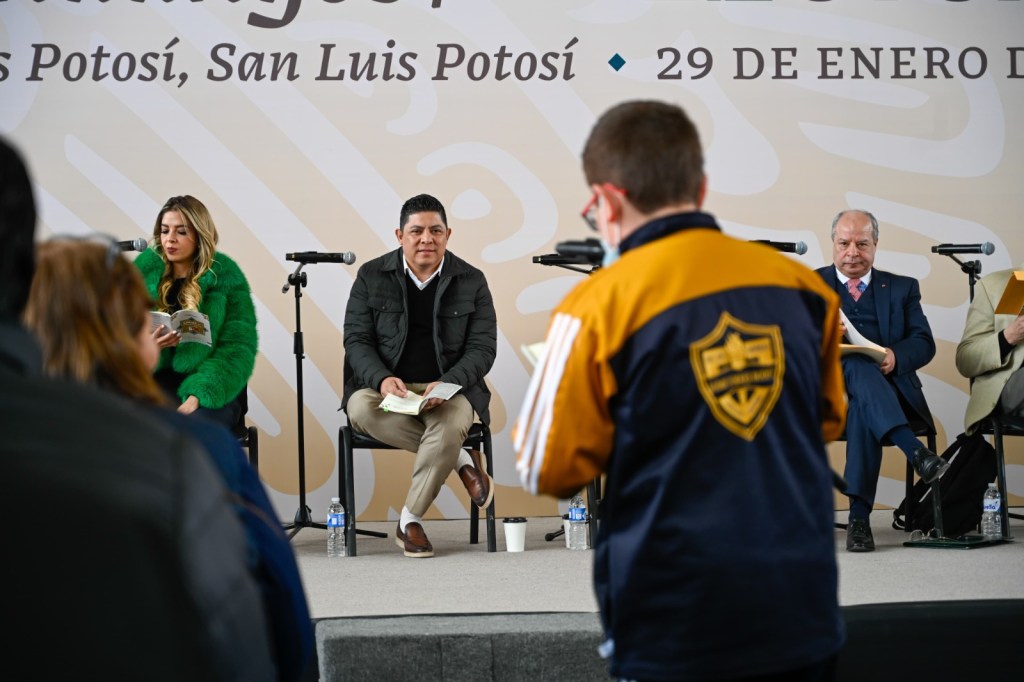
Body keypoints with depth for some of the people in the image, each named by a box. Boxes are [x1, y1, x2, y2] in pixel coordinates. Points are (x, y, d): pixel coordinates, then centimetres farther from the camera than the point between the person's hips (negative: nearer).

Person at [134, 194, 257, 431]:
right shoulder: (145, 268, 6)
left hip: (210, 388, -2)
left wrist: (197, 396, -22)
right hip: (153, 378, 2)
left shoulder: (225, 276, -1)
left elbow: (237, 348, -8)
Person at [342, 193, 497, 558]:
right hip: (386, 386, 1)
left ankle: (411, 520, -17)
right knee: (360, 408, -33)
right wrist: (381, 378, -22)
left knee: (451, 424, -36)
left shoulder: (472, 281, 2)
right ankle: (460, 459, -18)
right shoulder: (371, 276, 3)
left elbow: (483, 348, -2)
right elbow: (356, 339, -1)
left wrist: (447, 383, -21)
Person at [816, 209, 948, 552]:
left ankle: (859, 516, -39)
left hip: (890, 386, 1)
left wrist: (895, 356, -18)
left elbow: (924, 343, 6)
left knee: (862, 408, -37)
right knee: (857, 365, -36)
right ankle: (916, 453, -50)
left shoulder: (902, 288, 20)